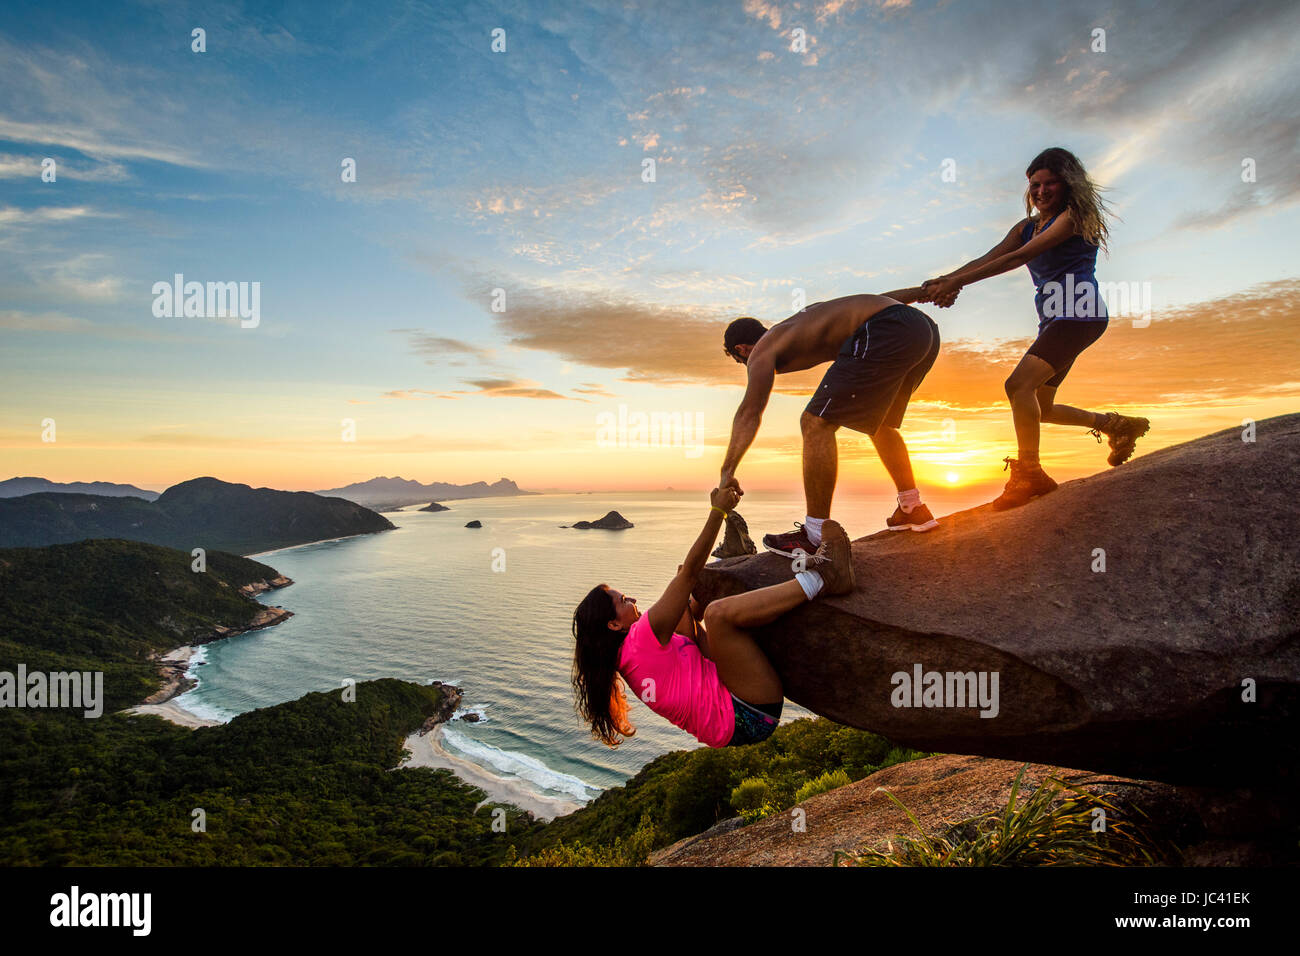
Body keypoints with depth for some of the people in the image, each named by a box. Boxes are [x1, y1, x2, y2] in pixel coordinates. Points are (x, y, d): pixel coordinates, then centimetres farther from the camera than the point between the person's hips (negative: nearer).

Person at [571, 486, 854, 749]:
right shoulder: (642, 636, -18)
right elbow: (689, 571, -18)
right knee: (718, 612, -29)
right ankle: (823, 578, -16)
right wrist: (717, 511, -14)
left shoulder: (626, 653, 10)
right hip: (750, 718, -10)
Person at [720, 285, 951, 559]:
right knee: (879, 423, 28)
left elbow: (749, 413, -2)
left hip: (889, 331, -9)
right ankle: (913, 509, 34)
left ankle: (817, 535, -5)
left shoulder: (762, 350, 9)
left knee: (816, 424, -5)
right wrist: (927, 291, 19)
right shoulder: (799, 324, 32)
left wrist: (727, 472, -3)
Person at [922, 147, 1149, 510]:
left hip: (1079, 314, -9)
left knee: (1019, 384, -26)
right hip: (1055, 321, 9)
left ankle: (1029, 474, -22)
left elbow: (1021, 257, -18)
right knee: (1038, 408, 12)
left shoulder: (1075, 216, -6)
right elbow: (987, 258, 4)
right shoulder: (1027, 227, 16)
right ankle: (1113, 424, 29)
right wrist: (944, 280, -15)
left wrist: (959, 281, -24)